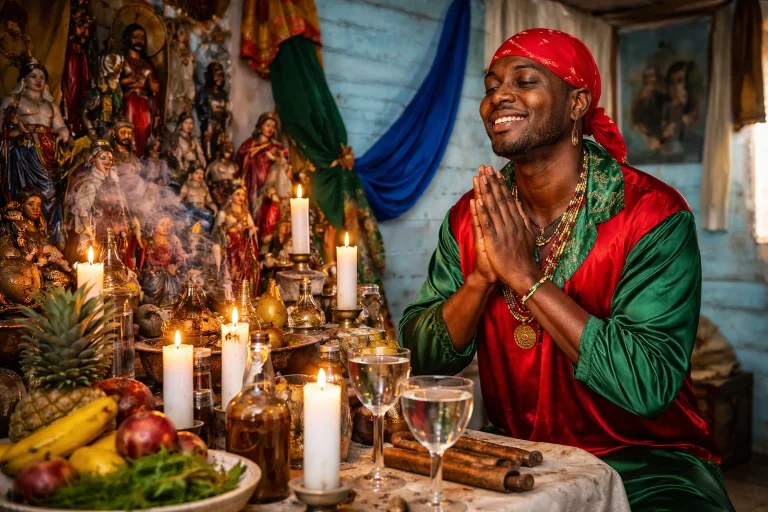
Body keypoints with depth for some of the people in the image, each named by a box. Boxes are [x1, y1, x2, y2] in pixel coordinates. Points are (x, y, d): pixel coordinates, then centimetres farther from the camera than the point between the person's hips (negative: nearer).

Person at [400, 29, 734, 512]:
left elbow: (650, 385, -24)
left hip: (643, 462, -3)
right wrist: (482, 277, -20)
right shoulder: (470, 215, 0)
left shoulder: (652, 214, -15)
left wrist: (525, 276, -24)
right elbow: (422, 356, -2)